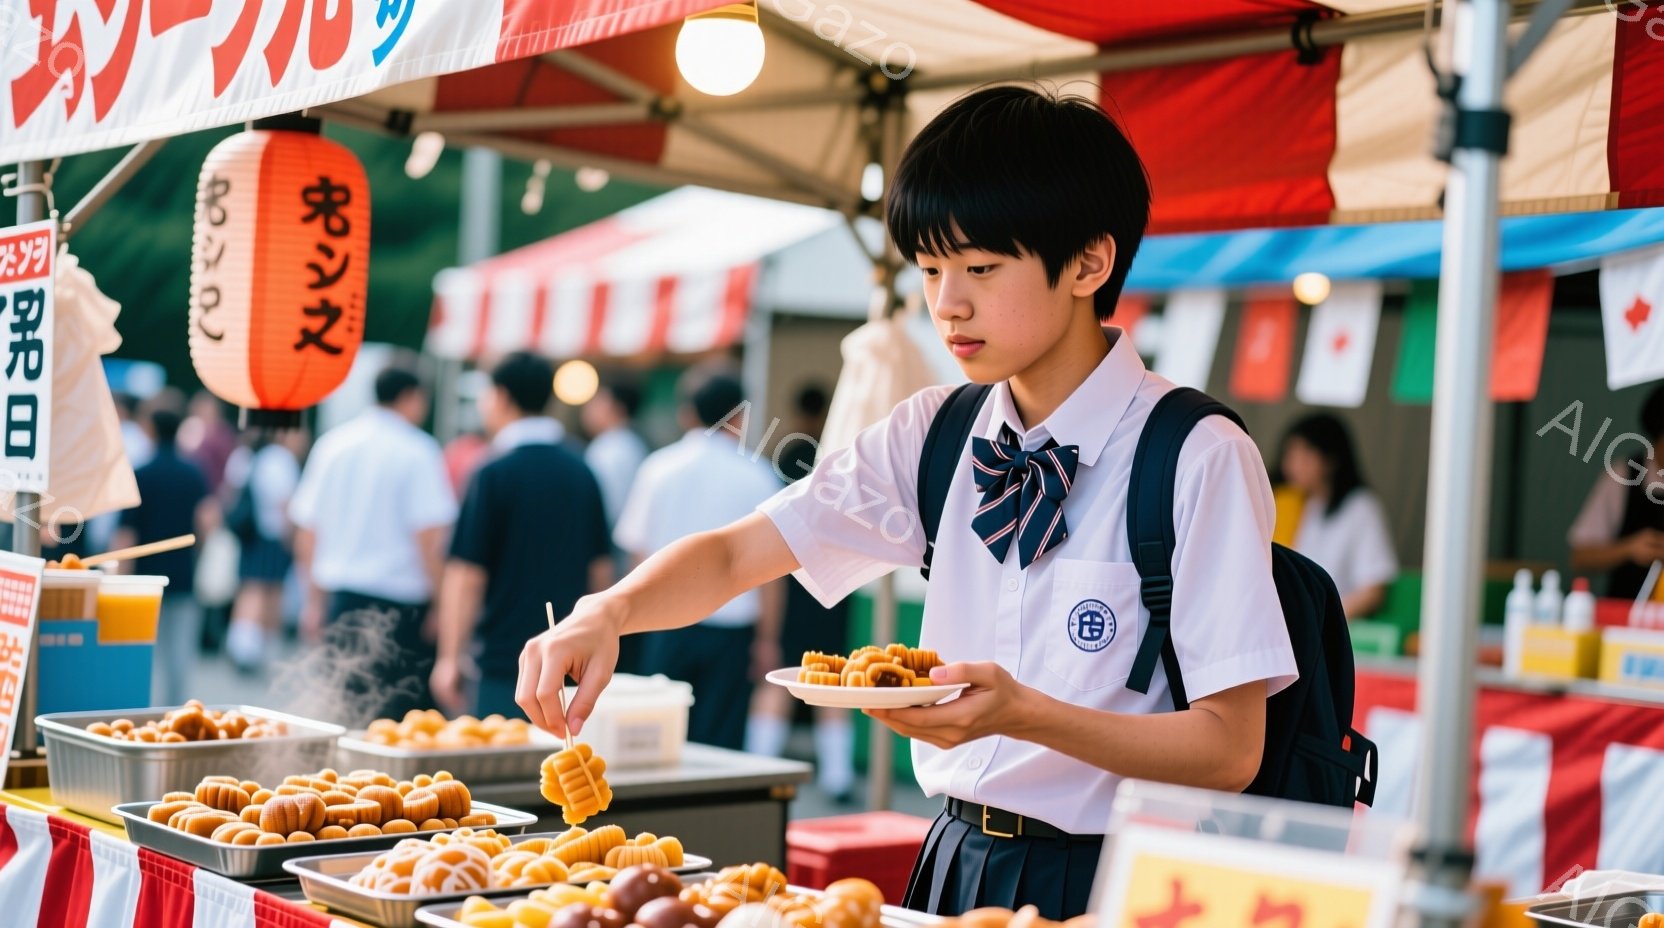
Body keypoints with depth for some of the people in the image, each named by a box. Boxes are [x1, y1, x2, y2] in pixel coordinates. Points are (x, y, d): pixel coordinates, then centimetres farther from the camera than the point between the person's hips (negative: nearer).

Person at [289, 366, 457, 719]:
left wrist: (315, 602, 21)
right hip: (400, 605, -5)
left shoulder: (332, 444, 10)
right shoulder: (417, 451, -7)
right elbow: (429, 538, -13)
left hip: (341, 600, 6)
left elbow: (306, 534, 13)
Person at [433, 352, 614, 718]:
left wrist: (450, 659, -6)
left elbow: (467, 575, -12)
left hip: (506, 663, -6)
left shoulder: (494, 474, -10)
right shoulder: (581, 472, 8)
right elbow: (601, 569, 13)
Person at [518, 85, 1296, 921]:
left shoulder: (1199, 459, -14)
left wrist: (1025, 713, -28)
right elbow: (734, 555, 3)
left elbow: (1228, 750, -14)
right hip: (955, 860, 3)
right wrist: (608, 611, -17)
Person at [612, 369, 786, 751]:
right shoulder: (758, 476, -4)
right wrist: (768, 638, 4)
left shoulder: (659, 467, -1)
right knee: (720, 743, 3)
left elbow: (639, 551, 5)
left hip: (669, 622, 1)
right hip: (732, 627, -1)